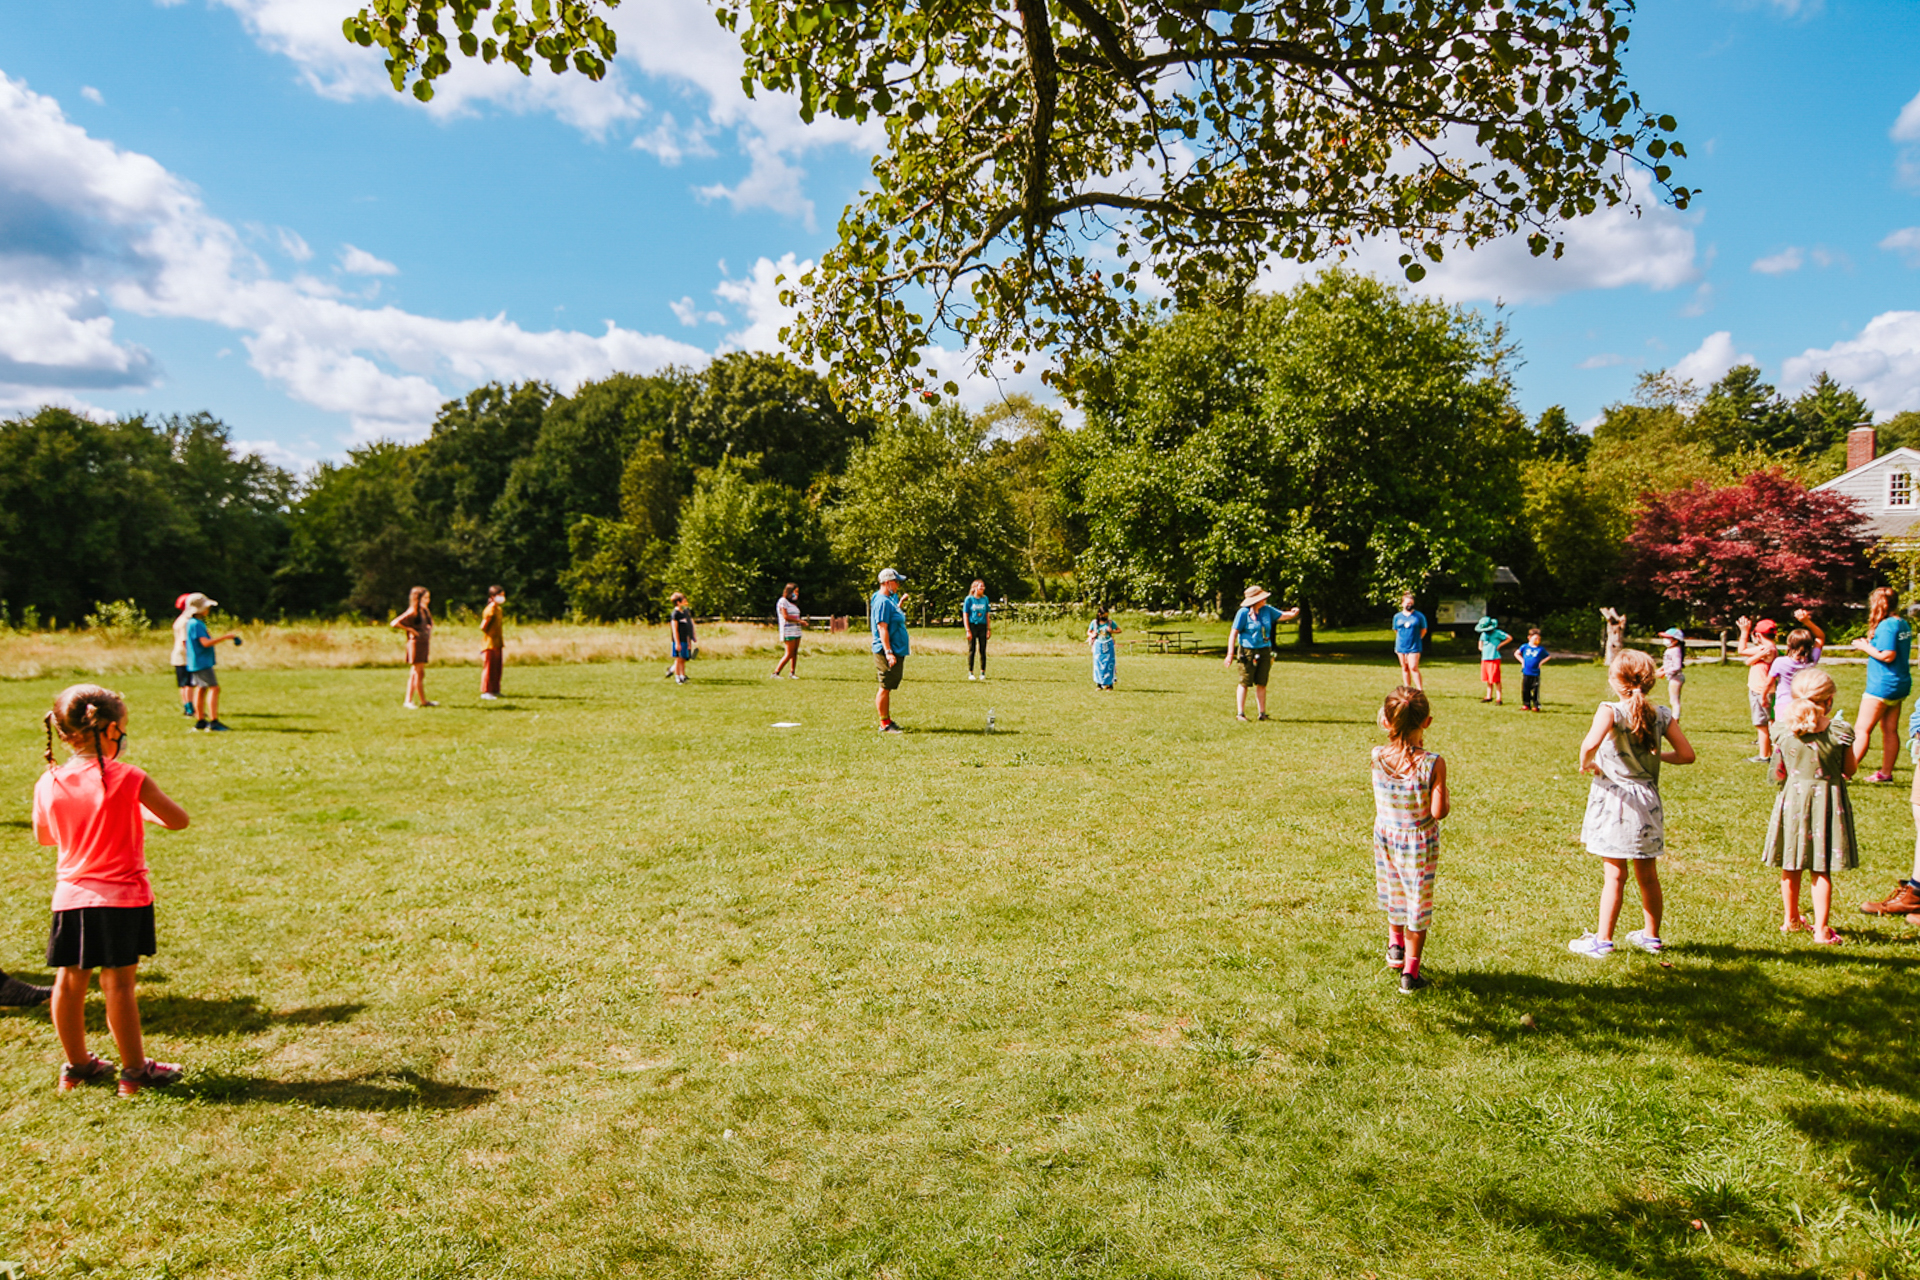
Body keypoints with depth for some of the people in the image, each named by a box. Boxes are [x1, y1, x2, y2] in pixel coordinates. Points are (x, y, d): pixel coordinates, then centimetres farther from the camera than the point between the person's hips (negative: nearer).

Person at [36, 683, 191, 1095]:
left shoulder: (48, 784, -2)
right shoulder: (129, 779, -14)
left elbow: (43, 836, 14)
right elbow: (178, 820, -6)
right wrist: (145, 810, 11)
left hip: (71, 896, 4)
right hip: (122, 896, -4)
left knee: (69, 981, 14)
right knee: (118, 983, 2)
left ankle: (77, 1065, 29)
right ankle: (134, 1070, 12)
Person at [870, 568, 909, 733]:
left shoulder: (889, 600, 16)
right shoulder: (882, 601, -15)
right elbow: (882, 628, -22)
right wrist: (888, 652, -26)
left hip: (896, 651, 10)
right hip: (886, 653, -10)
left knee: (888, 687, 14)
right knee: (885, 687, -5)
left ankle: (888, 721, 21)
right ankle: (884, 724, 0)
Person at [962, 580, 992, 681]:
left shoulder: (985, 599, 10)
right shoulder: (969, 599, -1)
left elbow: (987, 614, 14)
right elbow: (965, 615, -2)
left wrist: (989, 629, 7)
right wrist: (968, 630, -9)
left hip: (983, 626, 3)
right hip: (972, 625, -3)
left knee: (983, 650, 3)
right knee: (971, 650, -1)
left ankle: (982, 672, 9)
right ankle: (970, 673, 3)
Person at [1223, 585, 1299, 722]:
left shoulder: (1267, 610, 8)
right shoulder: (1243, 613, -9)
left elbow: (1282, 616, 14)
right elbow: (1234, 633, -10)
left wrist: (1292, 614, -10)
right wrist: (1230, 653, -16)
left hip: (1265, 651, 5)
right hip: (1248, 651, -5)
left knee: (1261, 683, 7)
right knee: (1245, 682, -4)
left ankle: (1262, 713, 11)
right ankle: (1240, 713, 1)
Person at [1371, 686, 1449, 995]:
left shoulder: (1377, 757, -16)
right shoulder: (1432, 764, -25)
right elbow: (1438, 811, -23)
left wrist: (1390, 726, 1)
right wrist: (1447, 799, -2)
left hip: (1385, 838, 3)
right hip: (1419, 843, -3)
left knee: (1394, 895, 27)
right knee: (1418, 903, 13)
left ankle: (1395, 945, 48)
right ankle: (1410, 972, 21)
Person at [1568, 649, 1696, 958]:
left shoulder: (1611, 710, -15)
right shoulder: (1661, 715, 0)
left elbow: (1591, 742, -33)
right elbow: (1687, 755, 2)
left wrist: (1585, 763, -14)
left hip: (1615, 799, -4)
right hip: (1648, 800, 5)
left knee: (1615, 874, 0)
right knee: (1648, 875, 17)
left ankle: (1603, 940, 5)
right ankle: (1651, 935, 31)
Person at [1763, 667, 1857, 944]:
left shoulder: (1784, 730, -6)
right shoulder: (1840, 731, -12)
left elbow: (1780, 773, 0)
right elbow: (1849, 770, 1)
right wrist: (1862, 745, 16)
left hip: (1793, 797, 2)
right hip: (1827, 800, -2)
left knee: (1791, 866, 15)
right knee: (1822, 870, 4)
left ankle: (1791, 919, 30)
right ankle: (1821, 929, 5)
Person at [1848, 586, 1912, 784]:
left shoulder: (1886, 625, -17)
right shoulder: (1903, 624, 11)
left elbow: (1888, 656, -22)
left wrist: (1866, 647, -9)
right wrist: (1872, 645, 12)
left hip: (1883, 686, -9)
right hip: (1900, 684, 9)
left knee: (1862, 729, -9)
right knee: (1890, 730, 13)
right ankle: (1886, 773, 18)